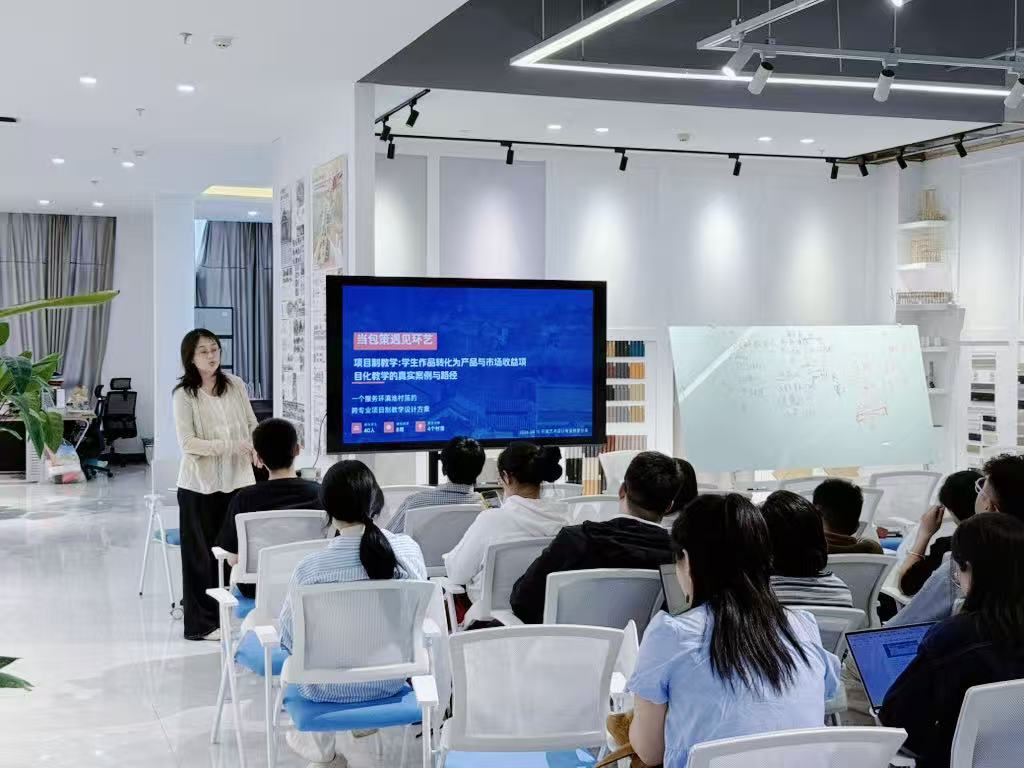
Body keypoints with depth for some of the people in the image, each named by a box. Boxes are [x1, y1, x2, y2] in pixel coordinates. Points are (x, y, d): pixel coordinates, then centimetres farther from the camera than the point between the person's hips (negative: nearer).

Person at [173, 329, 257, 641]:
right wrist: (230, 446, -20)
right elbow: (187, 443, -13)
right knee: (202, 554, 3)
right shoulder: (184, 395, -6)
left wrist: (257, 449, -7)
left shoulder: (235, 385, 6)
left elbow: (252, 425, 13)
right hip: (201, 486, -3)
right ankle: (202, 623, 13)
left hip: (237, 480, 4)